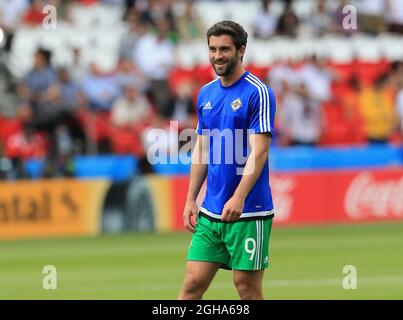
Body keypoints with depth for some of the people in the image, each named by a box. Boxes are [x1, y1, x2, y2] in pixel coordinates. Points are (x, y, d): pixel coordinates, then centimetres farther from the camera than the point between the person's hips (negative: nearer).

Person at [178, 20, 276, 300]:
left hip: (248, 212, -6)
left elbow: (259, 151, -15)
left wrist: (239, 197, -24)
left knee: (247, 286, -1)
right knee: (193, 282, 1)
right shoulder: (206, 94, 12)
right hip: (210, 211, 6)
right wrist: (191, 199, 11)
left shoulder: (258, 93, -9)